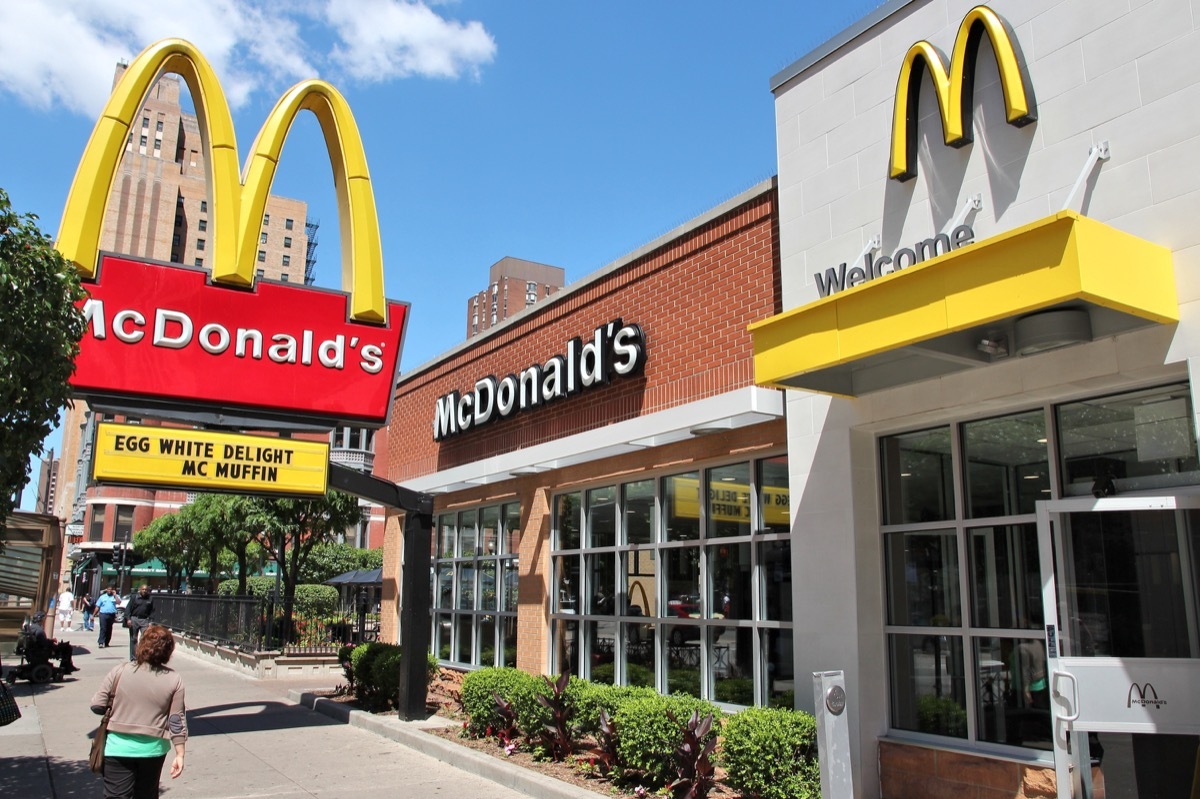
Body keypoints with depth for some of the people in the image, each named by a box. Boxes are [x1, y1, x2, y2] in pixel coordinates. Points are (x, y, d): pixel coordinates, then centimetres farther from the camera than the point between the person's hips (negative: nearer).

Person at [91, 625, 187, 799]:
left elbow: (97, 706, -4)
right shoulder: (174, 680, -5)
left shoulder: (120, 672, -7)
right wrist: (180, 755, 2)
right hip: (153, 749, 2)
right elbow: (177, 721, -4)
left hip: (119, 747, -2)